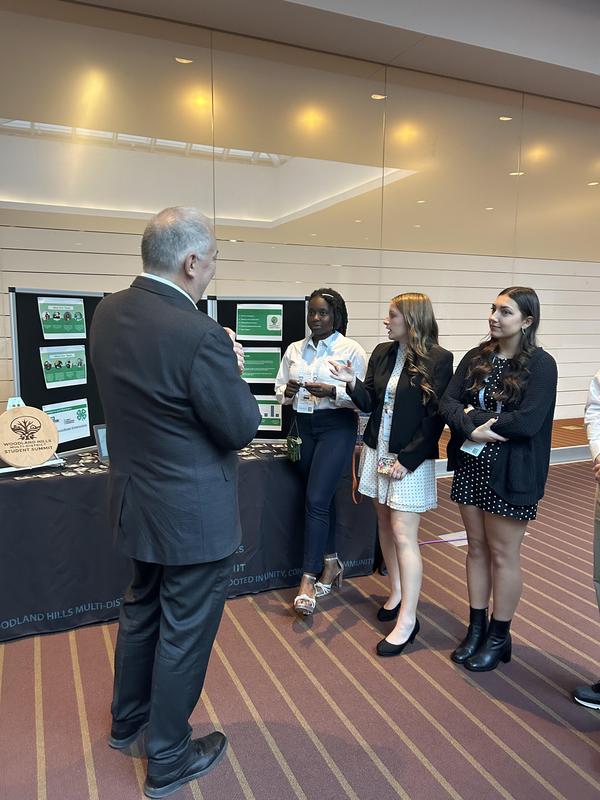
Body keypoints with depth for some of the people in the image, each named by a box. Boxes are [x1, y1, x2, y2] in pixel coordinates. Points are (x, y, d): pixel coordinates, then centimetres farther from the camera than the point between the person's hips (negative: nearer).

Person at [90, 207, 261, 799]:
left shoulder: (107, 312, -3)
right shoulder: (200, 335, -28)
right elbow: (242, 427, -18)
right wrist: (232, 370, -3)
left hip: (136, 499, 8)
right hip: (194, 512, -8)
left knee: (142, 609, 27)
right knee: (185, 631, 12)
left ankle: (127, 720, 49)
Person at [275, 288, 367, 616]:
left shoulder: (352, 350, -4)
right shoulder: (294, 349, 9)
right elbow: (279, 391, 11)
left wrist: (332, 391, -23)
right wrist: (288, 390, -12)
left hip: (336, 426, -5)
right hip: (303, 426, 5)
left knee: (316, 500, -11)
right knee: (321, 498, 13)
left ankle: (308, 579, -3)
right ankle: (331, 562, 30)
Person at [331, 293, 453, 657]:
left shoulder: (438, 359, -12)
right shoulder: (382, 353, 6)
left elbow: (435, 418, -13)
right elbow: (369, 403, 7)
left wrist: (407, 459, -15)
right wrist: (352, 383, -12)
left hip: (411, 458, -6)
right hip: (377, 451, 7)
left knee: (403, 534, -5)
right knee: (385, 523, 15)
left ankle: (408, 620, 6)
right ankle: (398, 592, 34)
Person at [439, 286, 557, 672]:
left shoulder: (540, 364, -11)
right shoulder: (476, 358, 5)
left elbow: (527, 422, -21)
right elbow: (448, 403, -3)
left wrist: (473, 416, -13)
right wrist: (473, 429, -21)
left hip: (510, 474, -5)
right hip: (471, 466, 5)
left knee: (503, 555, 8)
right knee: (477, 549, 15)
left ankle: (499, 637, 27)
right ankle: (476, 629, 32)